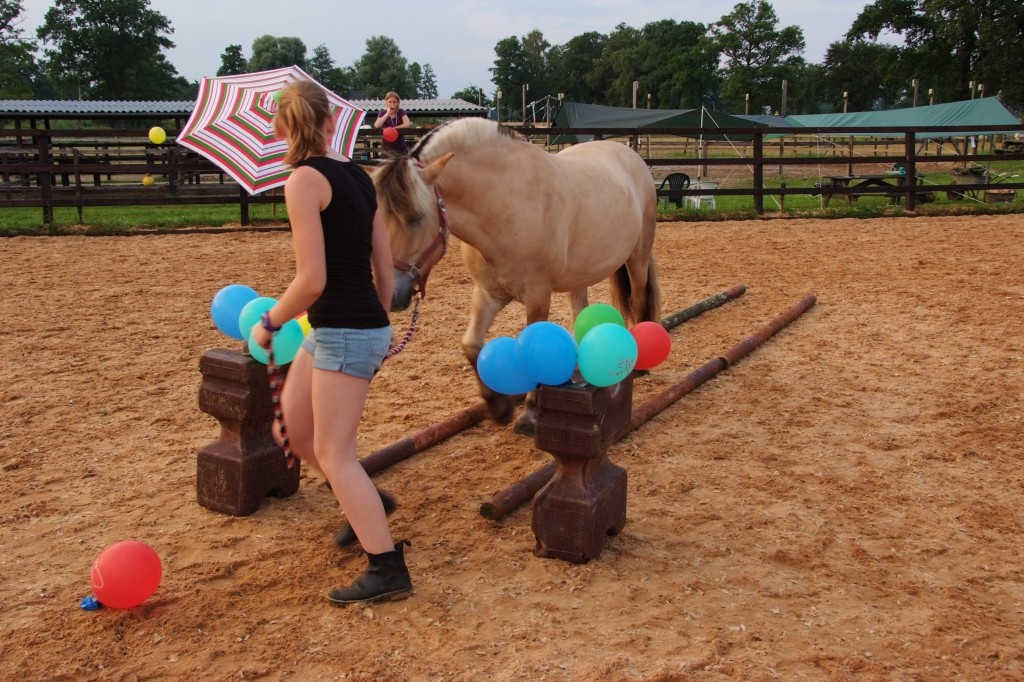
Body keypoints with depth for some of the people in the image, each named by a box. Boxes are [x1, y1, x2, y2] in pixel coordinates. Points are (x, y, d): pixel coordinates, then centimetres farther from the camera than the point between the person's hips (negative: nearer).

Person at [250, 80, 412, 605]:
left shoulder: (305, 179, -14)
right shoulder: (357, 175, 9)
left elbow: (311, 280, -19)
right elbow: (385, 269, 12)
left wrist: (269, 323, -4)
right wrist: (377, 328, 24)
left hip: (344, 333, -9)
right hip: (332, 330, 9)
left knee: (333, 455, 1)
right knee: (292, 431, 20)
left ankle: (388, 571, 8)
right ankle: (366, 508, 36)